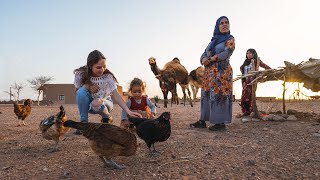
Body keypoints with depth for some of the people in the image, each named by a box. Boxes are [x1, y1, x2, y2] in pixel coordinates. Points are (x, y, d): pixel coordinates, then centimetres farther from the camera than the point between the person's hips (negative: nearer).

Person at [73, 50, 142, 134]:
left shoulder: (108, 76, -21)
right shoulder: (80, 74, -17)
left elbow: (115, 95, -27)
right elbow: (78, 92, -5)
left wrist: (128, 111, -39)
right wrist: (87, 86, -28)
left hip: (105, 102, -1)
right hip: (88, 104, 2)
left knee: (97, 104, -37)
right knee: (82, 91, -30)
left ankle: (107, 118, 0)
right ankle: (83, 122, -13)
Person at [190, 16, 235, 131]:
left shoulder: (230, 39, 4)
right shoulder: (213, 41, 20)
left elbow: (227, 53, -13)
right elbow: (204, 55, 13)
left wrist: (210, 59, -11)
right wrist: (204, 60, -11)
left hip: (221, 71, -6)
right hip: (209, 72, 6)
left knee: (219, 95, -10)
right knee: (206, 95, 4)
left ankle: (221, 123, -5)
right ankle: (202, 121, 8)